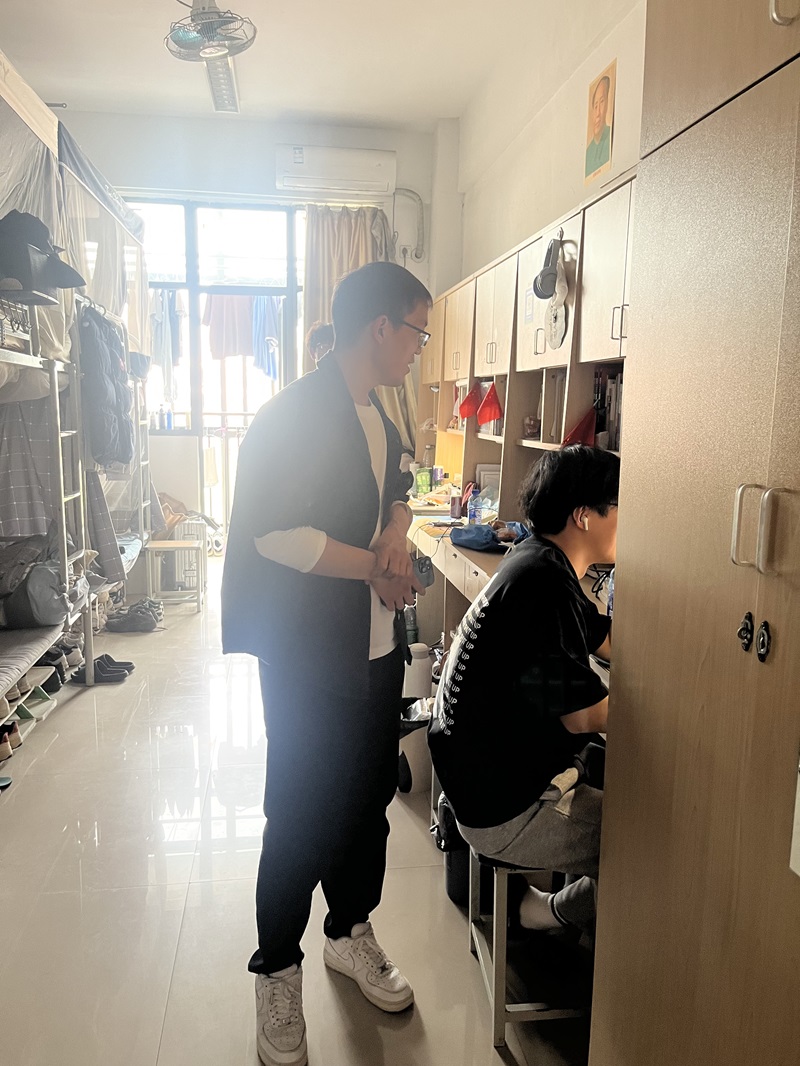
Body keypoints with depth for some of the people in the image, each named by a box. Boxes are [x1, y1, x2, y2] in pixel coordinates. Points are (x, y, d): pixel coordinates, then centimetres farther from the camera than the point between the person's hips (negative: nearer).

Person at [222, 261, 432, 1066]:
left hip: (377, 648, 8)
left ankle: (351, 932, 42)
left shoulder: (376, 416, 11)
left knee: (369, 799, 19)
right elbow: (278, 534, -24)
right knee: (303, 819, 6)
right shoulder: (294, 414, -17)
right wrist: (376, 568, -15)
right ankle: (277, 971, 30)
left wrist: (396, 538, -1)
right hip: (311, 658, -8)